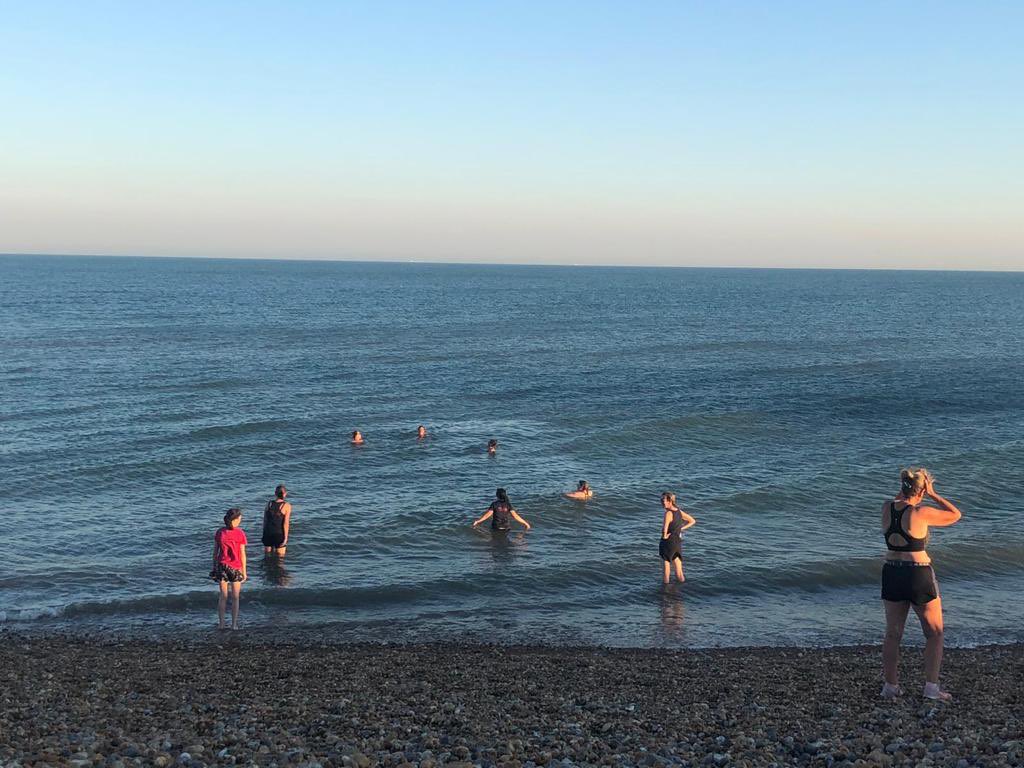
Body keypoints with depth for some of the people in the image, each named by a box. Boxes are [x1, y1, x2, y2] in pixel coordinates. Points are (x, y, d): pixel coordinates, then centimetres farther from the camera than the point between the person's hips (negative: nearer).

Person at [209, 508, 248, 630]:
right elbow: (242, 554, -8)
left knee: (223, 596, 13)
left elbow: (215, 552, 1)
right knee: (235, 598, 10)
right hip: (235, 568, -3)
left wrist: (214, 566, 12)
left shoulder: (219, 532, -3)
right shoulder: (240, 534, -12)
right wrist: (244, 571, 0)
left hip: (222, 566, 3)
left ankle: (221, 624, 15)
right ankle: (234, 625, 13)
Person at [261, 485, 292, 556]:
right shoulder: (286, 506, -10)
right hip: (279, 534, -4)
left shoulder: (269, 504, 0)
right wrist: (285, 538, -8)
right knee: (280, 557, 9)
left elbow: (265, 520, 5)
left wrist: (264, 534, 14)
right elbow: (286, 523, -13)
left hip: (268, 533, 4)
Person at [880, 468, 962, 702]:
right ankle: (931, 687, 9)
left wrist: (906, 486, 17)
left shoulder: (886, 508, -1)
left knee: (893, 634, 14)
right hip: (919, 576, -5)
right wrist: (933, 494, 1)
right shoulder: (921, 513, -17)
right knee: (935, 634, 11)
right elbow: (955, 515, -2)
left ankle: (890, 687, 18)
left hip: (891, 574, 5)